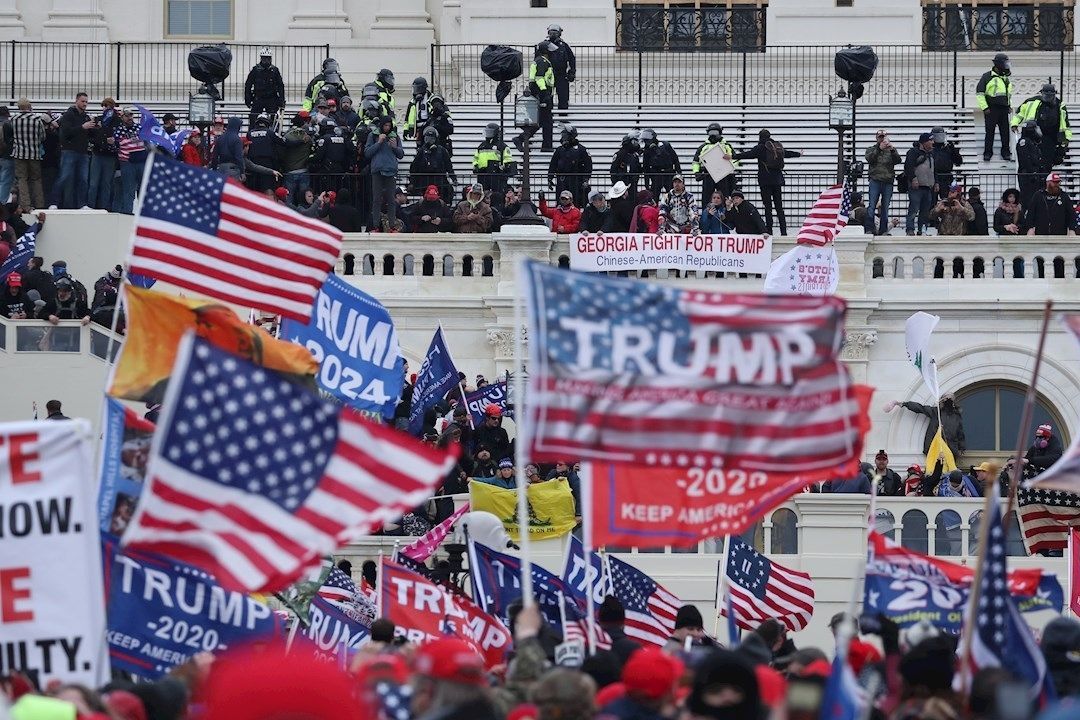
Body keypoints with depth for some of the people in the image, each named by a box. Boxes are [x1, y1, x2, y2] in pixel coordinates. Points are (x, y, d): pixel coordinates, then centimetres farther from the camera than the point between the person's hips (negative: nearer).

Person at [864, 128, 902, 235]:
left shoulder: (891, 151, 13)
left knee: (885, 207, 5)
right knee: (872, 206, -9)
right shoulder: (871, 149, 11)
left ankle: (883, 230, 9)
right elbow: (869, 159, -9)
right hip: (875, 181, -2)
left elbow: (898, 160, -3)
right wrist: (879, 149, -19)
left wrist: (892, 150, -19)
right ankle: (869, 229, -12)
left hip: (888, 182, 2)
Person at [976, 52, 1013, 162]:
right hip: (991, 109, -6)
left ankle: (1006, 153, 14)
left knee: (1005, 132, 6)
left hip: (1004, 110, 6)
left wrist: (1009, 106, 18)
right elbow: (979, 93, -6)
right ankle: (987, 153, 6)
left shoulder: (1006, 78, 16)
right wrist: (984, 107, -12)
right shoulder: (987, 77, -5)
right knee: (990, 132, -2)